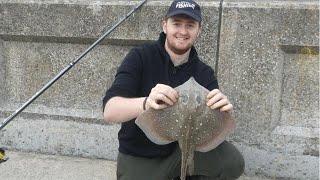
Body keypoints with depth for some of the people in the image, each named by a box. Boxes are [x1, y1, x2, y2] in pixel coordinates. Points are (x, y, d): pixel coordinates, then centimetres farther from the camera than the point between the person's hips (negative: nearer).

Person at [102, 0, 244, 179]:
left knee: (233, 162, -17)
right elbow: (110, 111, -22)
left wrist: (223, 111, -32)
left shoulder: (204, 73, -3)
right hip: (139, 158, -2)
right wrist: (146, 103, -42)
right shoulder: (140, 57, -12)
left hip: (183, 149, 3)